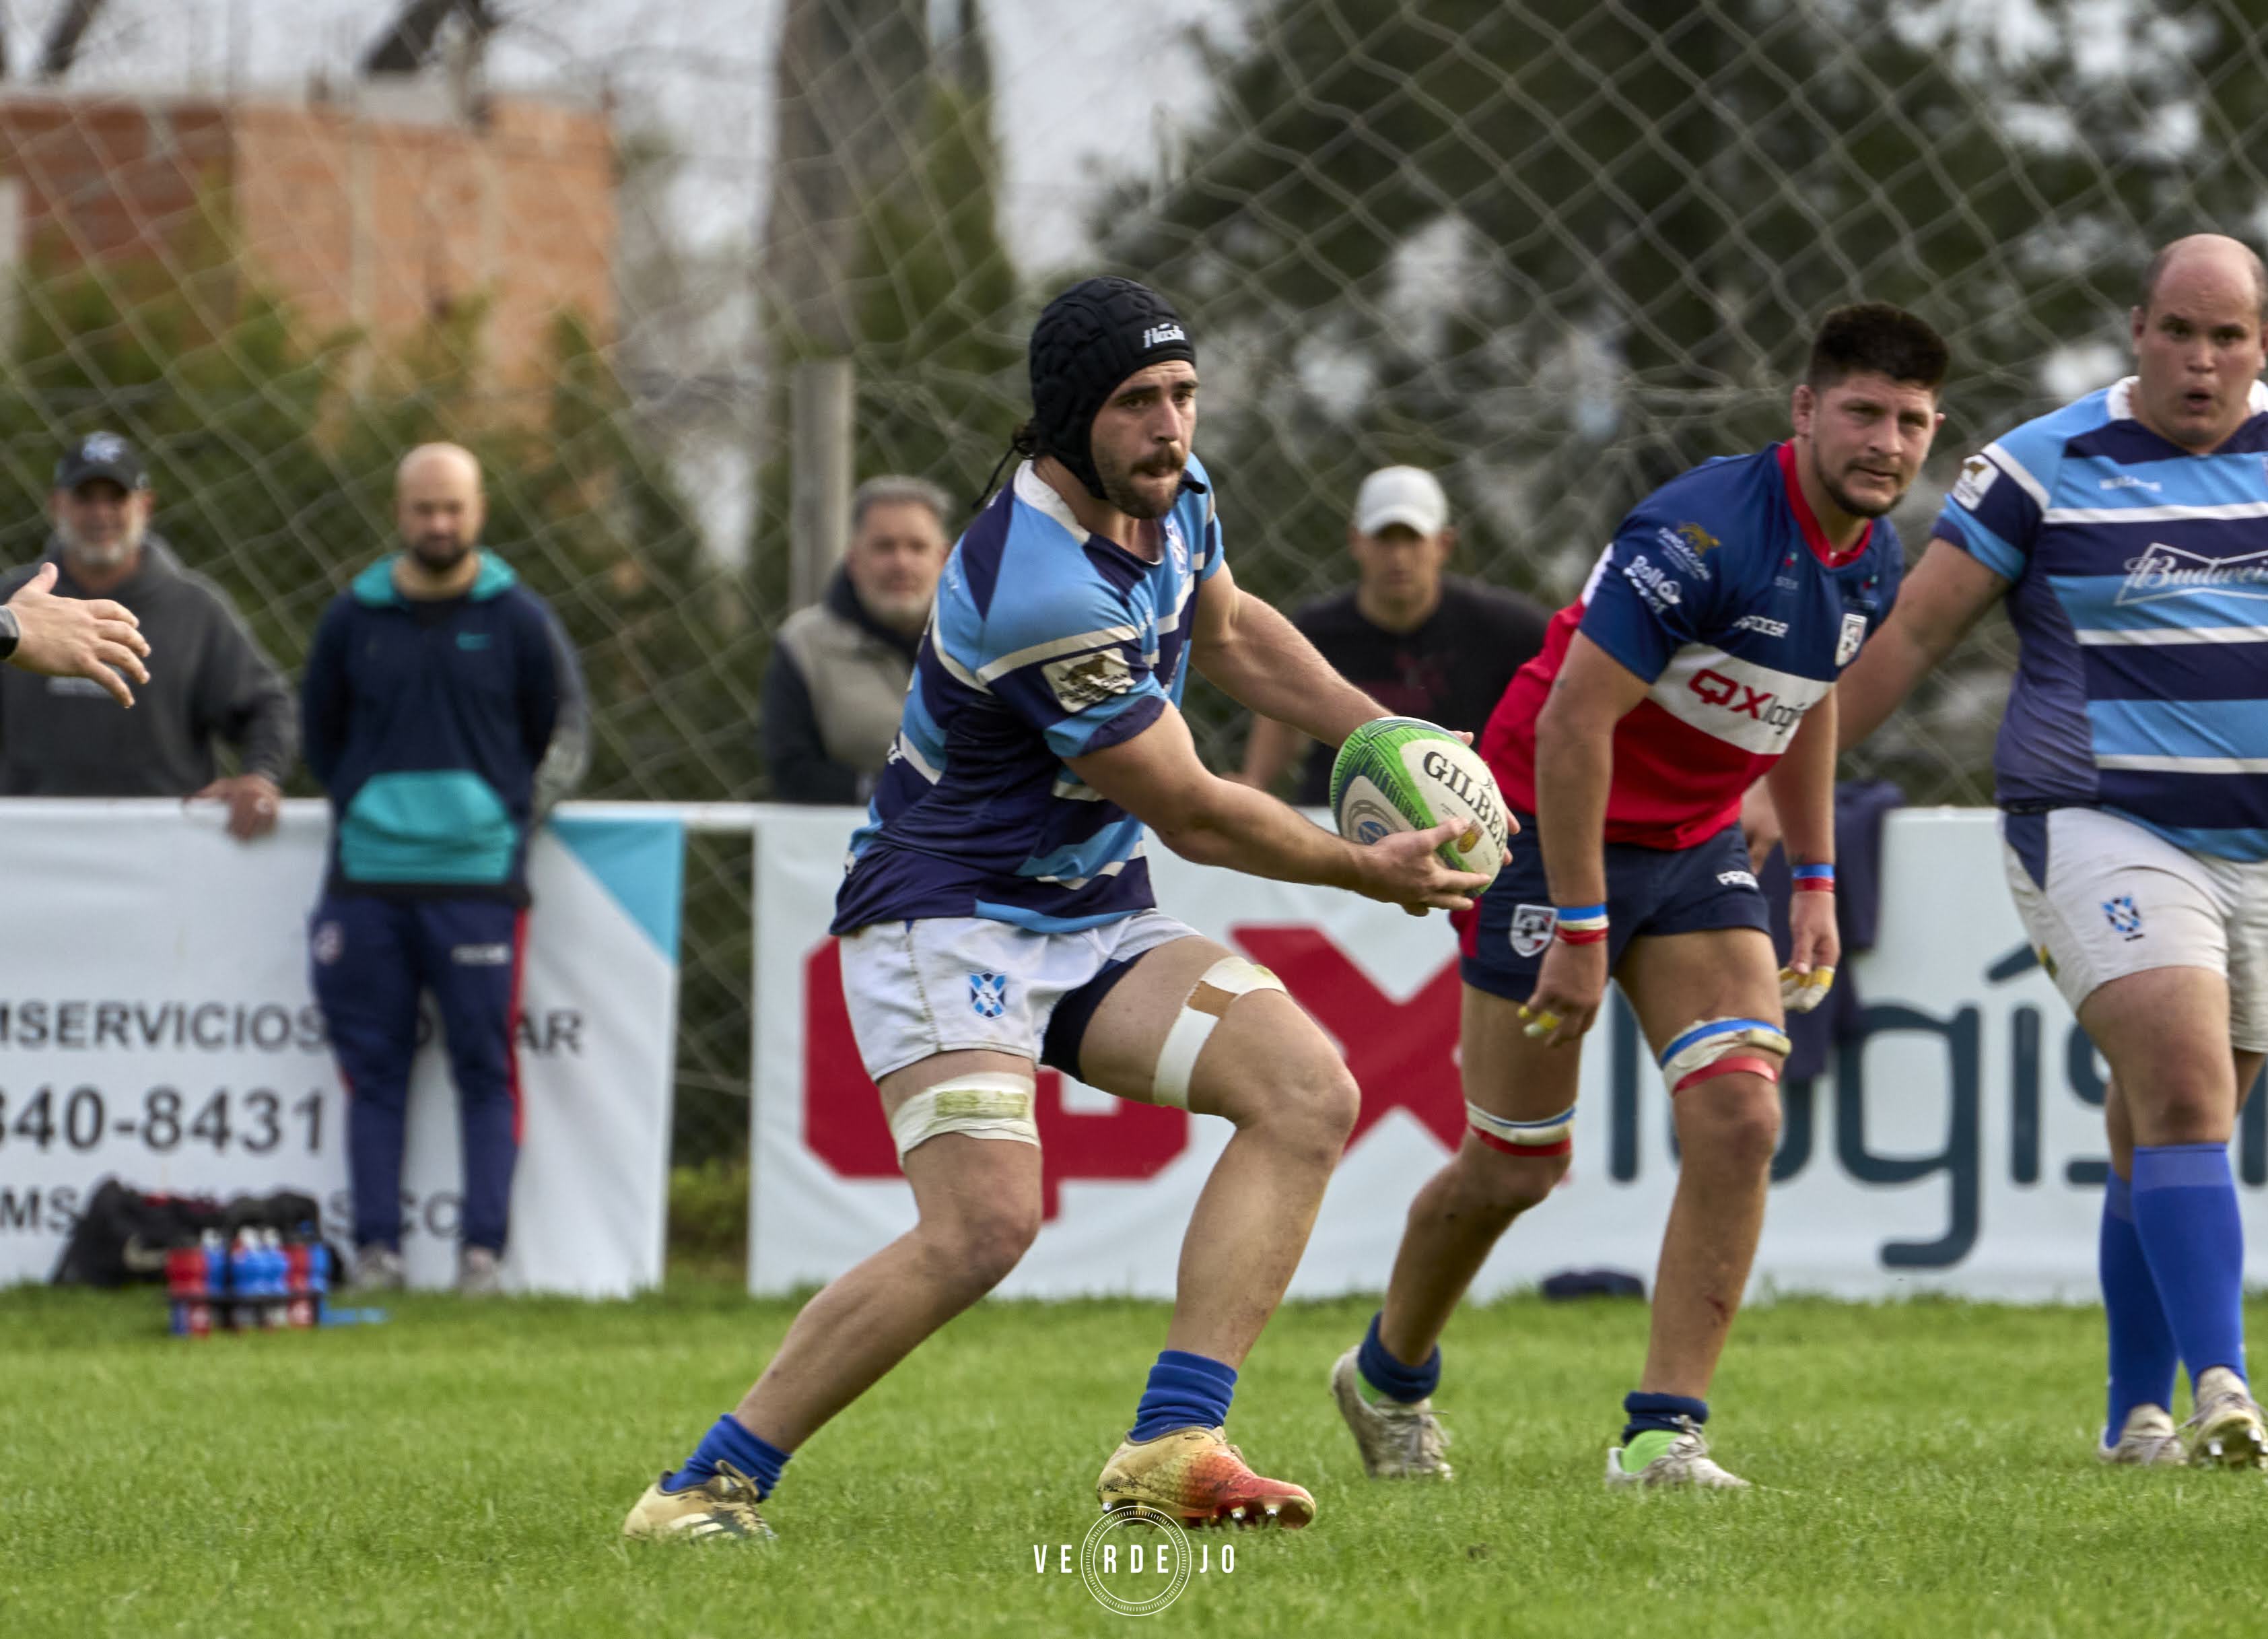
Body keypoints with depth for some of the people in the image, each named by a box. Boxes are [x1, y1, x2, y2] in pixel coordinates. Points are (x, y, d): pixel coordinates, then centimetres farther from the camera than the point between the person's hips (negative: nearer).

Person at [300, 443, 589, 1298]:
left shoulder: (519, 620, 5)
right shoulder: (352, 619, 10)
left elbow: (563, 738, 12)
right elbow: (320, 736, 21)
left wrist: (513, 815, 3)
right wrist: (360, 809, 11)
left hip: (480, 880, -2)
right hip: (368, 878, 2)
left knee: (485, 1067, -4)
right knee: (374, 1067, 1)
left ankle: (483, 1249, -3)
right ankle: (375, 1244, 4)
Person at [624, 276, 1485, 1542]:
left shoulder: (1174, 493, 0)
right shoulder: (1040, 591, -28)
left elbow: (1229, 631, 25)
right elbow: (1192, 815, -18)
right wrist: (1367, 871, -5)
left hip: (1096, 917, 9)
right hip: (946, 913, -9)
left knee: (1309, 1092, -12)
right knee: (986, 1224, -27)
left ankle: (1172, 1445, -18)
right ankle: (707, 1486, -14)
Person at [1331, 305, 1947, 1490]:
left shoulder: (1872, 560, -1)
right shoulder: (1703, 534, -27)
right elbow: (1573, 722, -27)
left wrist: (1816, 880, 16)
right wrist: (1580, 928, -26)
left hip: (1696, 852, 7)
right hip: (1556, 835, -7)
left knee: (1738, 1122, -14)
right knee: (1516, 1166, 3)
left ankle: (1662, 1430, -10)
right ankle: (1388, 1378, 31)